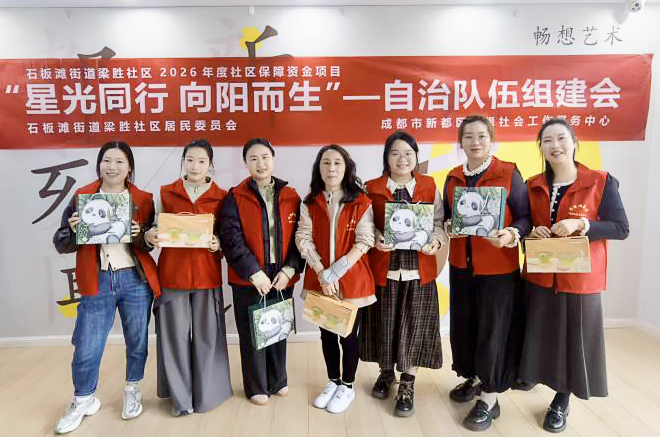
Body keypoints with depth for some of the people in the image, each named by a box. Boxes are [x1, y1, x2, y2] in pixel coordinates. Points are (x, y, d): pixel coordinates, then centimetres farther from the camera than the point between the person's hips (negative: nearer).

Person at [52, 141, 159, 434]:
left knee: (137, 341, 12)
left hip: (135, 280, 0)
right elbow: (61, 243, 3)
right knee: (87, 347, 5)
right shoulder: (81, 196, 3)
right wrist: (74, 232, -19)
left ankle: (132, 392, 35)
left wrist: (139, 236, -18)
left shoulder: (143, 200, 3)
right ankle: (83, 400, 30)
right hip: (97, 281, 0)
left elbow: (151, 243, 4)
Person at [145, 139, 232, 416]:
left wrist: (218, 244, -15)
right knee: (175, 334, 5)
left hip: (207, 275, 0)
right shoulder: (166, 193, 6)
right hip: (171, 274, 1)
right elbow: (156, 230, 10)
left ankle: (205, 394, 22)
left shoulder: (221, 197, 4)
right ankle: (180, 397, 21)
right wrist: (149, 237, -12)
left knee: (206, 334, 4)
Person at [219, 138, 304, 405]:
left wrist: (290, 269, -11)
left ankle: (278, 381, 35)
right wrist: (253, 272, -18)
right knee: (252, 332, 8)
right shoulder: (236, 197, -3)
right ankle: (256, 387, 26)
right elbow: (231, 238, -11)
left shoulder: (291, 197, 4)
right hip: (248, 279, -2)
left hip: (282, 278, 3)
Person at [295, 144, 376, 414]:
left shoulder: (361, 202, -5)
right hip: (319, 280, 3)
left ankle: (348, 386, 28)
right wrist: (322, 273, -17)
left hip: (352, 280, -3)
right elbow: (303, 240, -5)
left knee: (349, 335, 8)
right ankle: (333, 382, 35)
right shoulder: (309, 202, 2)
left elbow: (364, 241, -10)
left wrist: (338, 270, -19)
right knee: (327, 333, 15)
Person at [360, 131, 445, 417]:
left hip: (419, 267, 0)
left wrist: (436, 241, -13)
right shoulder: (373, 188, 2)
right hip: (383, 267, 0)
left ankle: (407, 384, 22)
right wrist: (376, 238, -16)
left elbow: (439, 221, 6)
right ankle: (386, 372, 35)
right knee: (385, 323, 11)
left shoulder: (429, 186, 5)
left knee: (414, 325, 5)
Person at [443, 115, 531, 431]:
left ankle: (490, 397, 18)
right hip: (461, 265, 5)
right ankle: (473, 378, 36)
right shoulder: (453, 178, 7)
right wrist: (450, 226, -8)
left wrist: (511, 234, -26)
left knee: (493, 328, 3)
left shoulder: (509, 173, -6)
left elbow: (525, 217, -7)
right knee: (463, 324, 13)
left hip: (498, 268, -4)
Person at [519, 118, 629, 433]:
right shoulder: (532, 186, 4)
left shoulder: (602, 182, -7)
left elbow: (621, 228, -8)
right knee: (541, 334, 13)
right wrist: (531, 232, -11)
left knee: (574, 338, 7)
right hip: (539, 276, 3)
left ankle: (562, 401, 27)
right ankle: (535, 373, 39)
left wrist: (581, 224, -22)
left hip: (580, 278, -2)